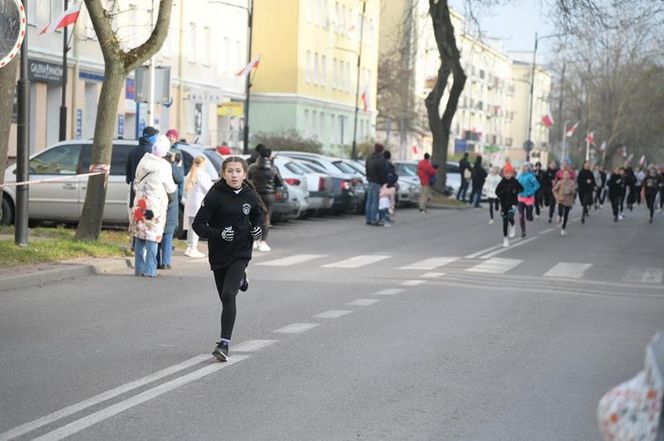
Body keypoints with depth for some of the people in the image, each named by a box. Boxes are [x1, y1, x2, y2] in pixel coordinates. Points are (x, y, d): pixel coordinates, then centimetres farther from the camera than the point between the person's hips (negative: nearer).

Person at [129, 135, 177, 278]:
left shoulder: (143, 161, 3)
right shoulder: (163, 167, -12)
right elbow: (171, 189, -1)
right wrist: (175, 189, 20)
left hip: (140, 205, 5)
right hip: (155, 206, -5)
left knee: (140, 238, 10)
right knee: (152, 238, -2)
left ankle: (139, 268, 14)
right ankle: (149, 270, -3)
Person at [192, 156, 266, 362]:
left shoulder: (250, 196, -1)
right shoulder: (215, 196, -10)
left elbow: (259, 215, 21)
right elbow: (198, 225, -11)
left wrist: (258, 229, 0)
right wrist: (219, 234, -25)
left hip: (240, 253, -1)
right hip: (218, 254, 1)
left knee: (228, 295, -18)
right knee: (225, 299, 12)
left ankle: (224, 343, -17)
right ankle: (239, 279, 47)